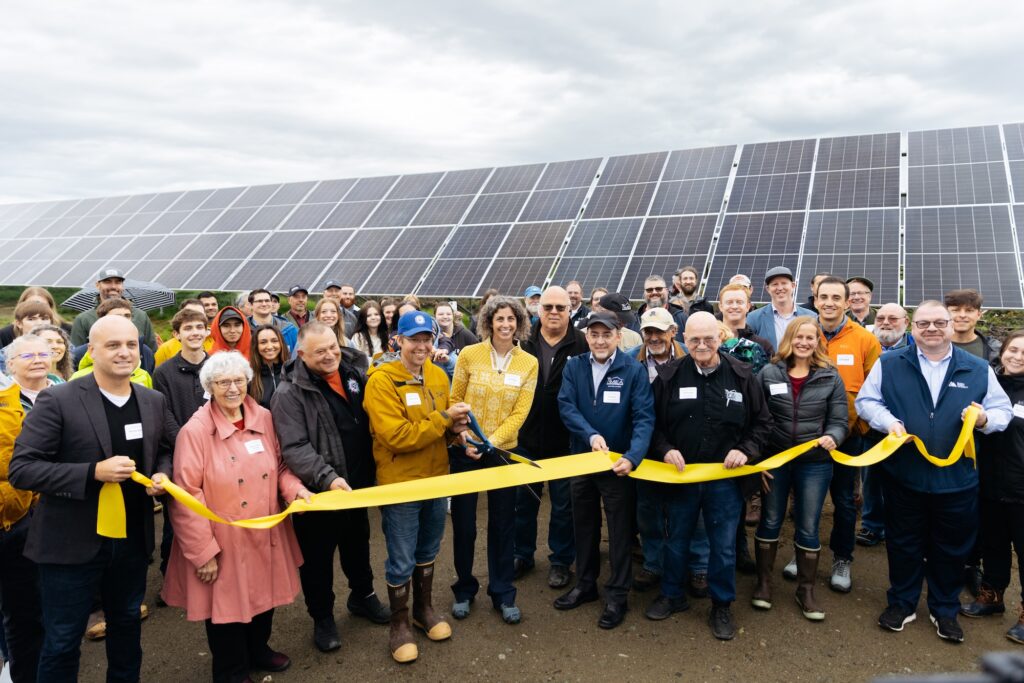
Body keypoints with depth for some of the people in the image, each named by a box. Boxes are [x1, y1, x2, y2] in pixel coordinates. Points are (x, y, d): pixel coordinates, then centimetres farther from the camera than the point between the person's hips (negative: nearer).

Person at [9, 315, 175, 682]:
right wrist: (94, 472, -27)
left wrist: (162, 474, -7)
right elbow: (20, 469, -17)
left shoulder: (155, 401, 1)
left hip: (133, 539, 5)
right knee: (62, 641, 12)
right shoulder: (57, 400, -15)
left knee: (127, 628, 23)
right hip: (72, 542, -4)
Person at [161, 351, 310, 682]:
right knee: (226, 604, 11)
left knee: (264, 594, 20)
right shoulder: (195, 431, -16)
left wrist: (295, 489, -9)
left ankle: (258, 650, 48)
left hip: (264, 536, 5)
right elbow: (187, 497, -16)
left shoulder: (264, 419, -1)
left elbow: (280, 465, 12)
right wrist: (202, 552, -16)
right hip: (224, 543, -5)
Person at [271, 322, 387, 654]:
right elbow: (294, 448, -25)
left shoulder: (355, 371, 0)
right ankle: (322, 617, 32)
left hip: (358, 484, 5)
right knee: (318, 555, 11)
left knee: (358, 544, 24)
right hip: (318, 491, -5)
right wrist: (328, 478, -36)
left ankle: (362, 595, 47)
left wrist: (371, 471, 5)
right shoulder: (290, 393, -17)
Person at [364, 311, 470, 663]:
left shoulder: (438, 375, 3)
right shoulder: (382, 380, -18)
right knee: (401, 561, 7)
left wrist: (454, 428, -9)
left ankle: (424, 609, 41)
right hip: (400, 483, -6)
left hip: (436, 479, 6)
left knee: (427, 552, 22)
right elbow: (396, 436, -25)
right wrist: (443, 418, -23)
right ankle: (399, 624, 27)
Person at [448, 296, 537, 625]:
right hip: (465, 451, 0)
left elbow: (519, 413, -6)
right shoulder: (469, 355, -6)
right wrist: (464, 436, -14)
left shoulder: (529, 363, -4)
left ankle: (503, 593, 26)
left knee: (503, 523, 10)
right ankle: (464, 589, 29)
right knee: (463, 522, 9)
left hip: (504, 450, 1)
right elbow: (455, 399, 1)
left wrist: (490, 441, -18)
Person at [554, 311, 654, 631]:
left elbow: (644, 418, -18)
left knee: (620, 531, 8)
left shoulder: (633, 370, -11)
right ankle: (585, 585, 36)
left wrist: (632, 456, -32)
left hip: (618, 463, -3)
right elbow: (566, 406, -11)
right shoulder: (574, 367, -2)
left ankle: (617, 596, 23)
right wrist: (591, 434, -27)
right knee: (584, 526, 18)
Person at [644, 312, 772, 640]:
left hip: (725, 477, 0)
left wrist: (746, 450, -10)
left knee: (724, 545, 10)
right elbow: (653, 422, 2)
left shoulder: (742, 375, -5)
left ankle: (721, 606, 29)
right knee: (676, 539, 17)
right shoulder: (669, 375, -6)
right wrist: (664, 449, -13)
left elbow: (762, 422, 4)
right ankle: (672, 595, 37)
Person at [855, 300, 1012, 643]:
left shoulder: (978, 369, 4)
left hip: (956, 478, 1)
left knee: (951, 548, 13)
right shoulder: (890, 364, 1)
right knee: (903, 543, 12)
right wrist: (888, 421, -15)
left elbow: (1003, 411, 8)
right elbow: (866, 400, 2)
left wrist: (985, 419, -15)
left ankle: (945, 610, 32)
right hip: (903, 475, -1)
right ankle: (901, 603, 30)